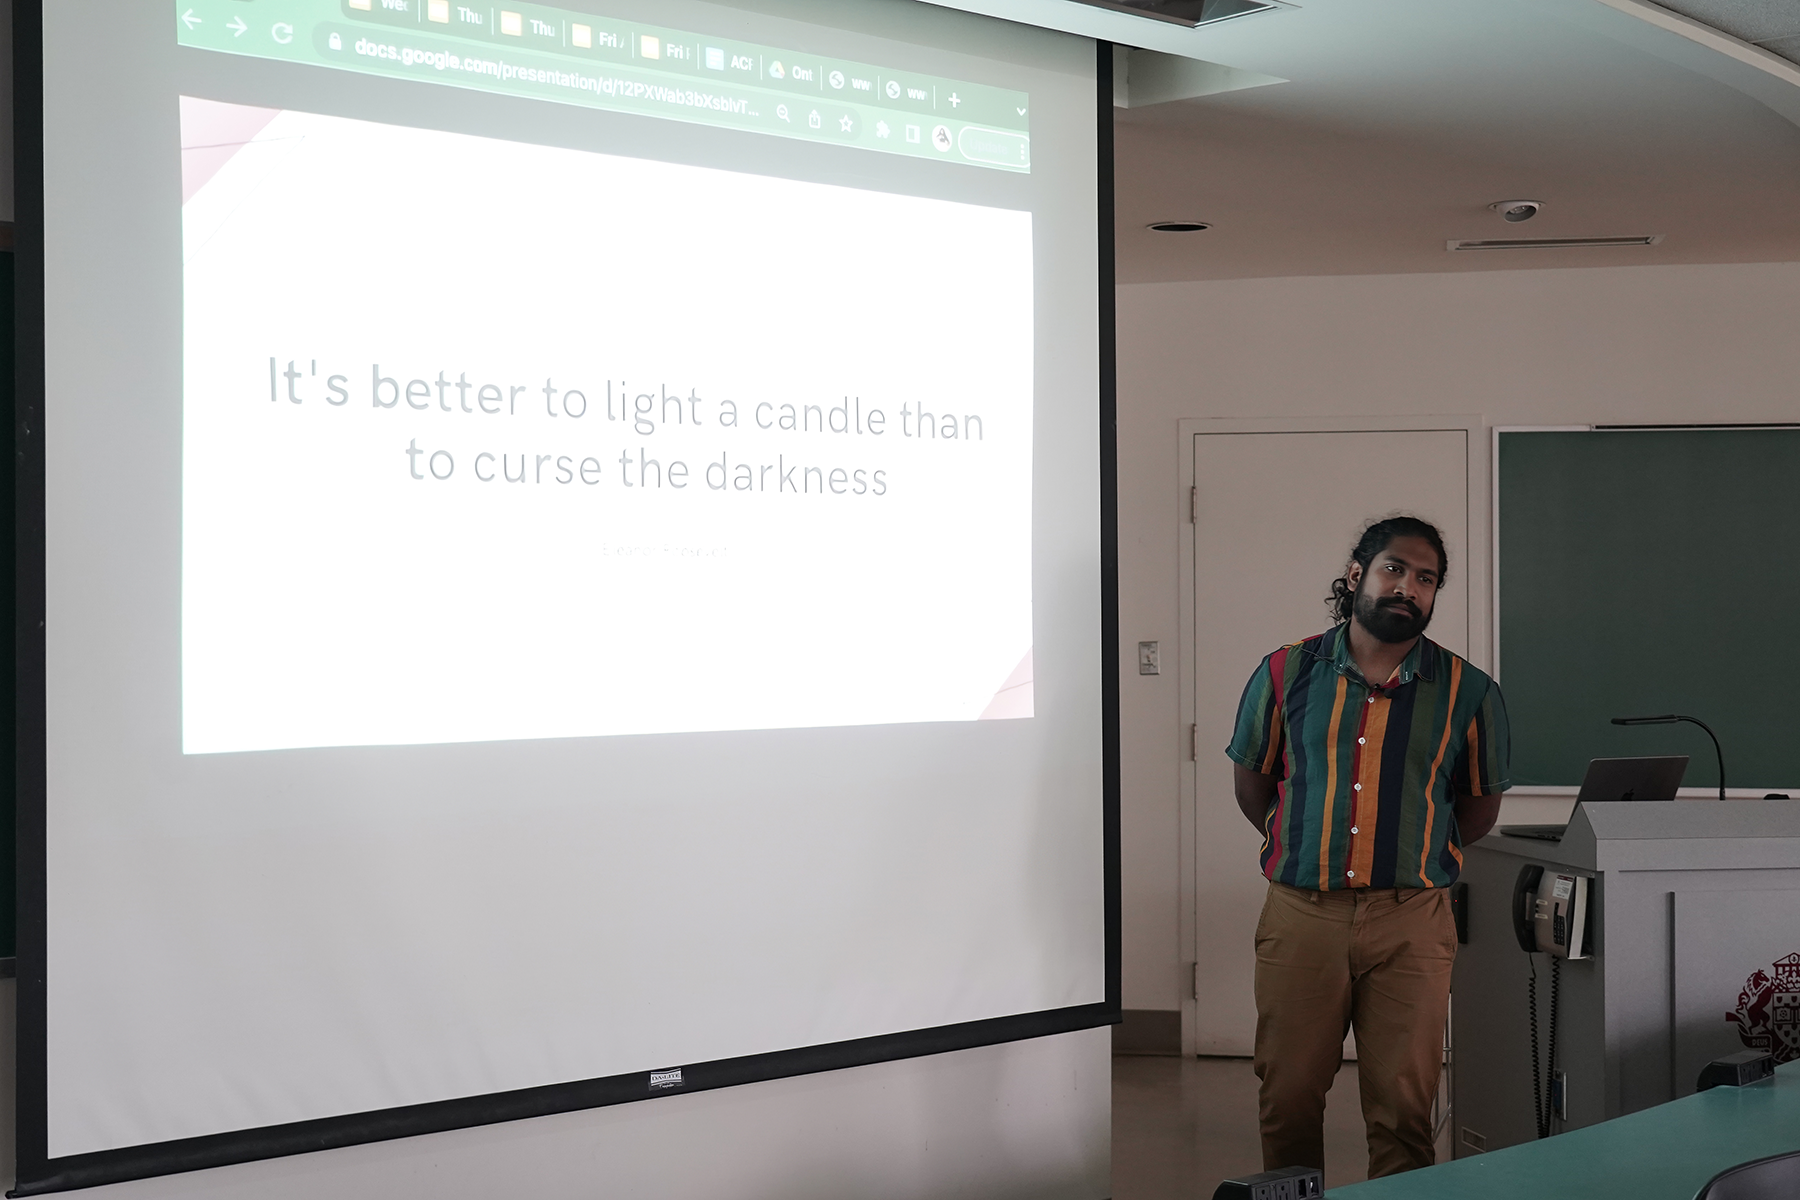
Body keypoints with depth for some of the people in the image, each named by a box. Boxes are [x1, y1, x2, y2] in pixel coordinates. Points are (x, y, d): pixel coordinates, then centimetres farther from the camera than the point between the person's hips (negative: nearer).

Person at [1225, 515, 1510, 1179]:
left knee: (1403, 1110, 1)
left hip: (1410, 923, -1)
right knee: (1288, 1099, 6)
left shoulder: (1469, 694, 1)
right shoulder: (1287, 673, 3)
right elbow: (1251, 779, 16)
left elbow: (1479, 805, 13)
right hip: (1299, 914, 1)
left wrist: (1416, 858, 9)